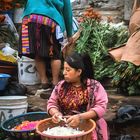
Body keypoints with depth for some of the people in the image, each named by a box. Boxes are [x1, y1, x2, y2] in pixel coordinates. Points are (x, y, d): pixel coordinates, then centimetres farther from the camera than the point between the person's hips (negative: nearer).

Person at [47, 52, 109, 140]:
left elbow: (101, 107, -11)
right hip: (64, 125, 3)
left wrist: (80, 117, -23)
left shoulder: (94, 86, -5)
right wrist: (56, 113, -12)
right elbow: (52, 103, 10)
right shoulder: (61, 85, 8)